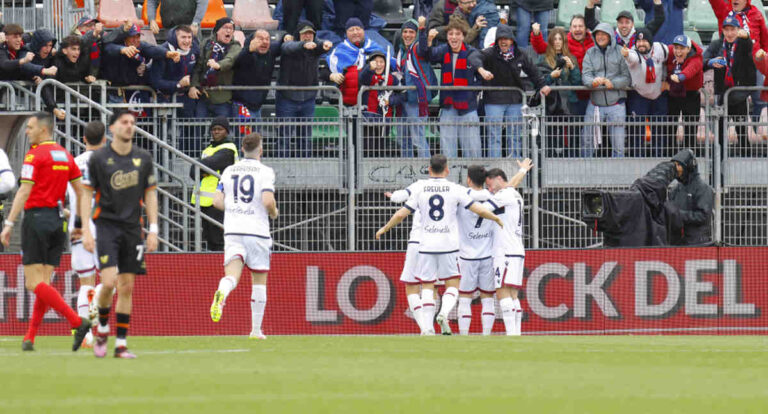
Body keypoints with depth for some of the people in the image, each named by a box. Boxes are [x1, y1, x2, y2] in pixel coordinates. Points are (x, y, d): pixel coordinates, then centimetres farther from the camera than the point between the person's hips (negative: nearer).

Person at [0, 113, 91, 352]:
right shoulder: (65, 155, 13)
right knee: (43, 283, 7)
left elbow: (24, 192, -15)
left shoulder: (35, 155, -9)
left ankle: (77, 321, -21)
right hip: (57, 221, 8)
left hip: (36, 218, -8)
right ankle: (30, 338, 4)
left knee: (34, 283, -9)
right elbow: (81, 190, 13)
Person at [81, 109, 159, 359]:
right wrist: (86, 230, -6)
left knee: (127, 287, 1)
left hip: (132, 227, 3)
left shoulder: (143, 158, 6)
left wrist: (153, 230, 5)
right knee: (109, 282, -15)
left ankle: (121, 343, 5)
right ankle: (102, 328, 10)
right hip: (106, 224, -3)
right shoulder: (98, 158, -2)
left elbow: (150, 195, 12)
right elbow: (87, 194, 1)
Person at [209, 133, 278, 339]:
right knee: (259, 280, 10)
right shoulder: (265, 171, -4)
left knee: (232, 274, -9)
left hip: (232, 230, 2)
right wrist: (274, 213, 6)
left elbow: (218, 201, 6)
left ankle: (221, 292, -46)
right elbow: (268, 201, -16)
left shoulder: (229, 171, 9)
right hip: (257, 230, -2)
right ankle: (256, 329, 13)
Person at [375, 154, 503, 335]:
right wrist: (496, 219, 16)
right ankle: (444, 313, -18)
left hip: (427, 245, 1)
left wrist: (384, 229, 18)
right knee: (452, 285, 9)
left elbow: (401, 214, 2)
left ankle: (427, 328, -2)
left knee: (427, 287, 6)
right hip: (449, 244, -1)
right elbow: (479, 210, -2)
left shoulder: (420, 190, 1)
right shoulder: (456, 190, -2)